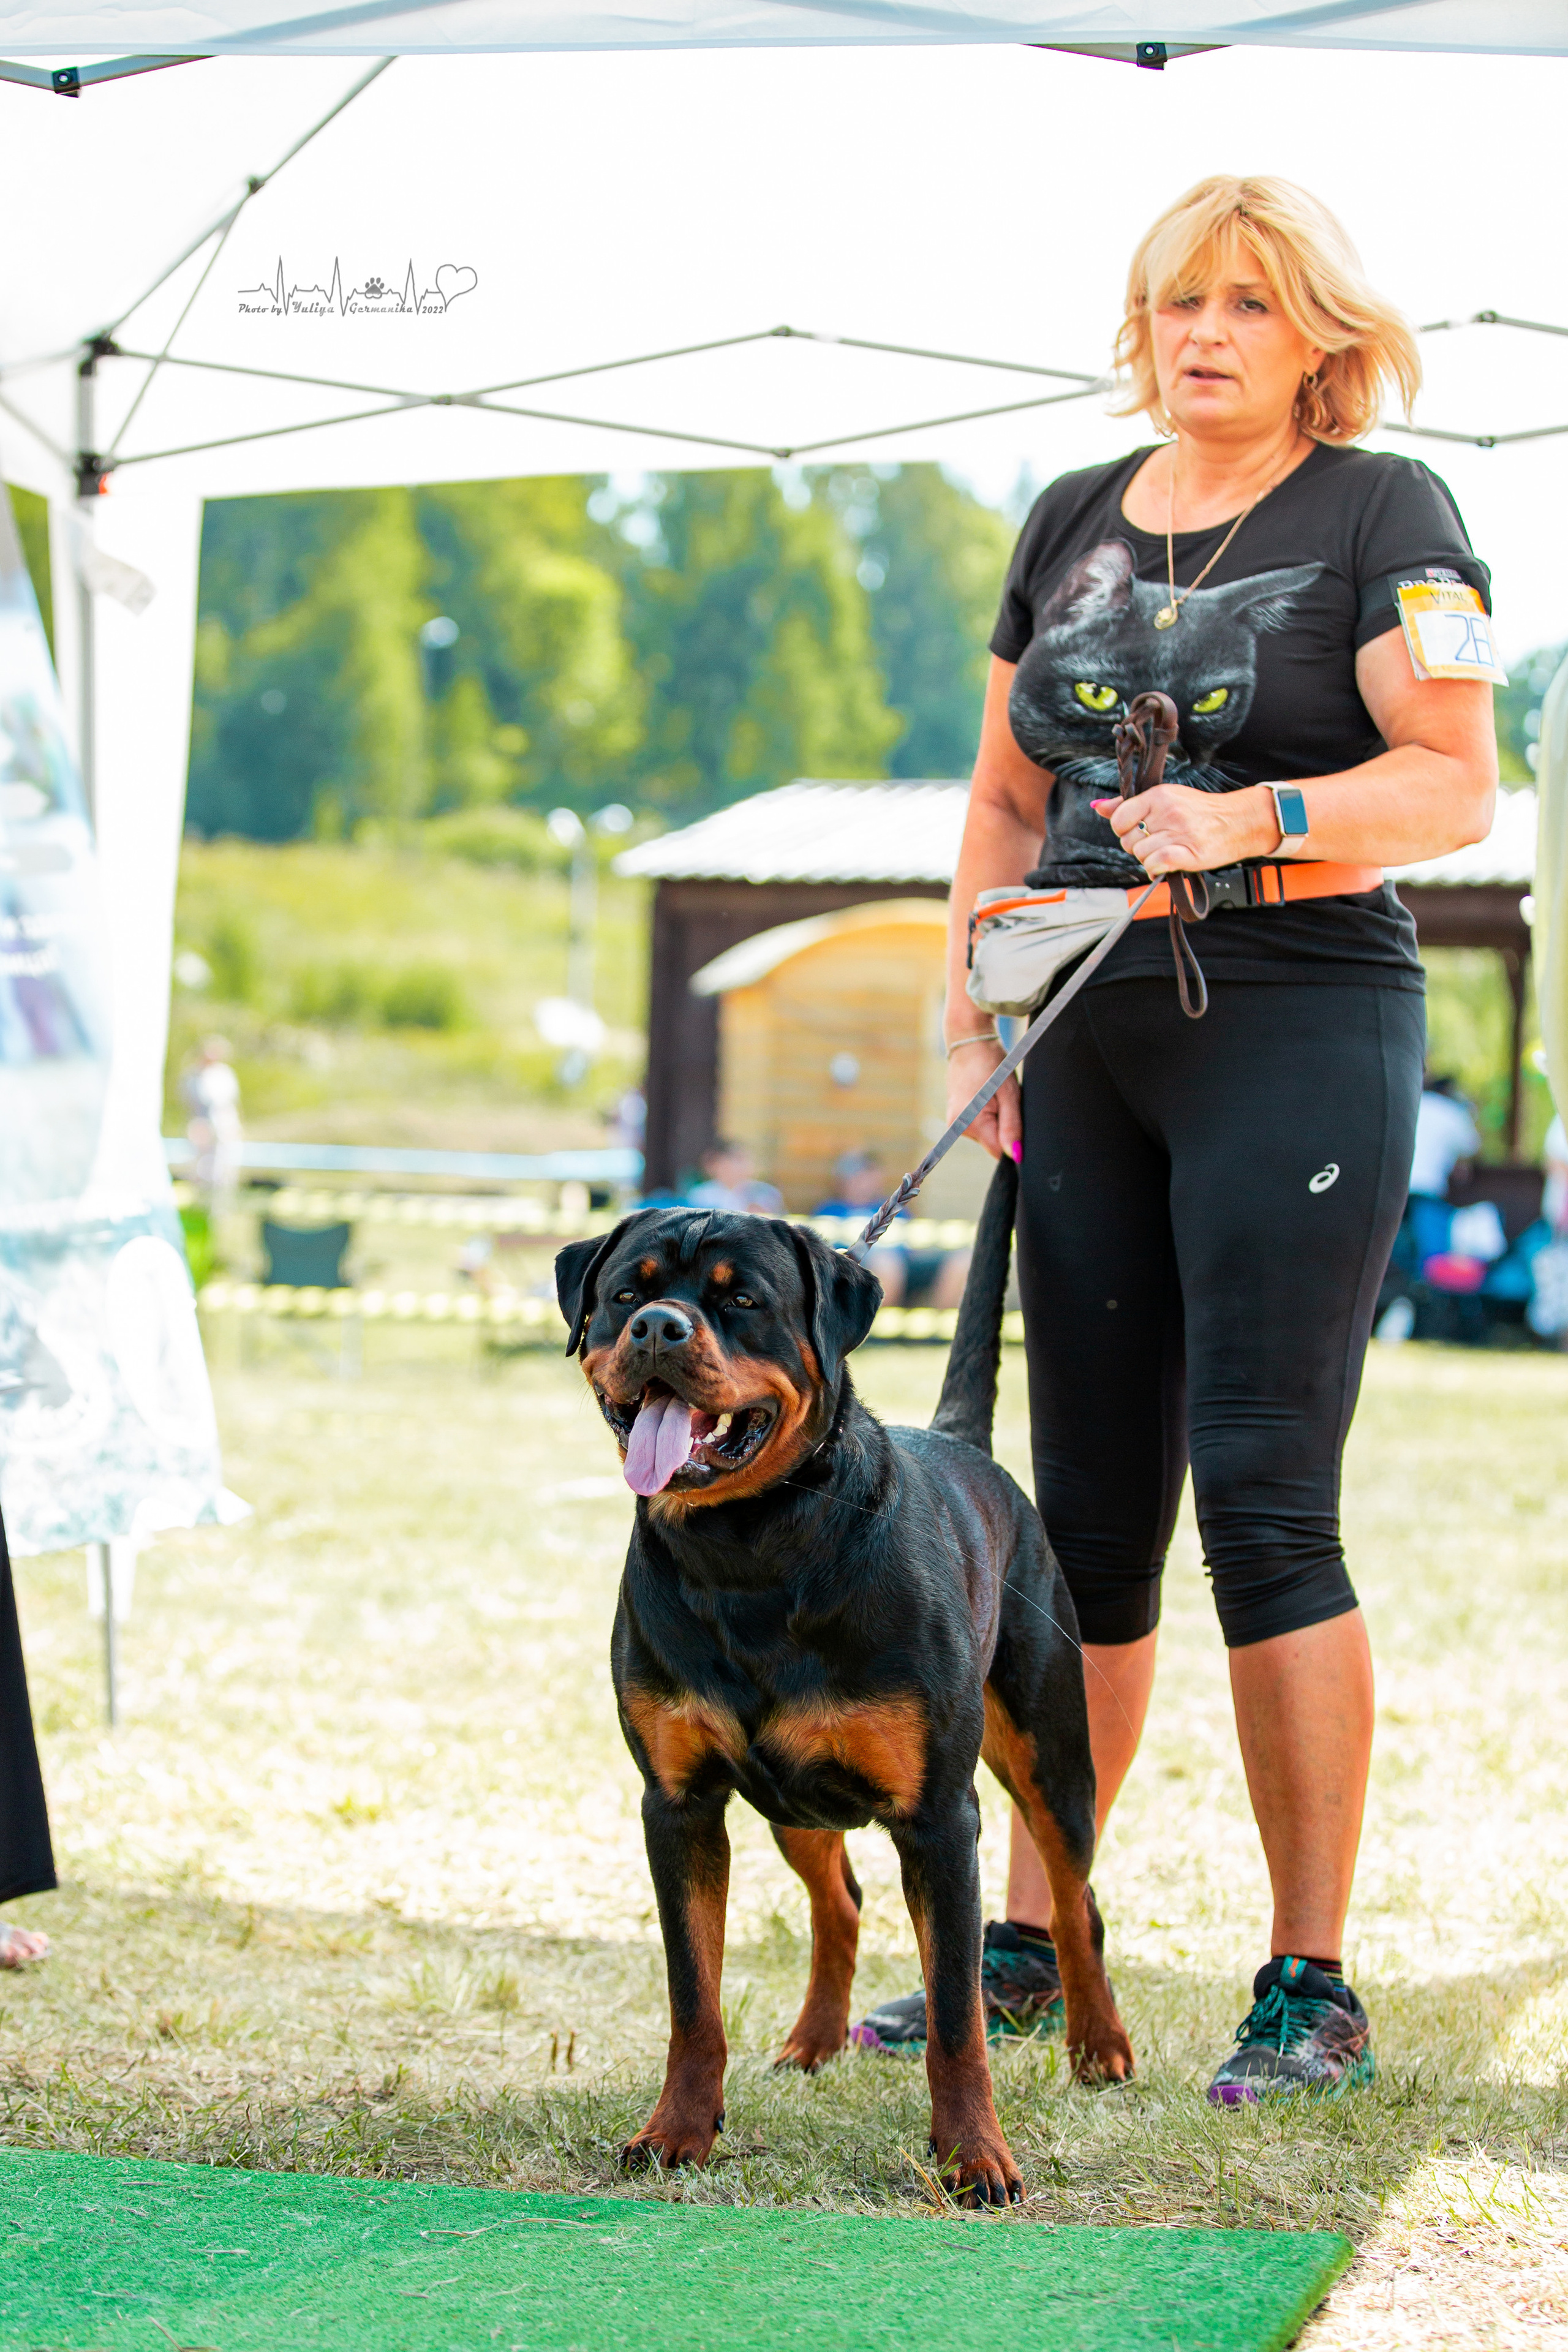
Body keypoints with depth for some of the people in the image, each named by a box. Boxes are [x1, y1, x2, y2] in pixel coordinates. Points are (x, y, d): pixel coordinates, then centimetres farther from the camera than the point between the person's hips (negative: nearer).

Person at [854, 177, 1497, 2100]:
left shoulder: (1380, 512, -1)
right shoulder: (1075, 522, 15)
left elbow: (1456, 787, -11)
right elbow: (1006, 801, 19)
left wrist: (1250, 819, -24)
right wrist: (970, 1022, 8)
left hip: (1297, 1027, -6)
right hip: (1092, 1051, 6)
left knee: (1264, 1494, -11)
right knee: (1086, 1504, 9)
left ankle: (1314, 1987, -5)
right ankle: (1029, 1944, 17)